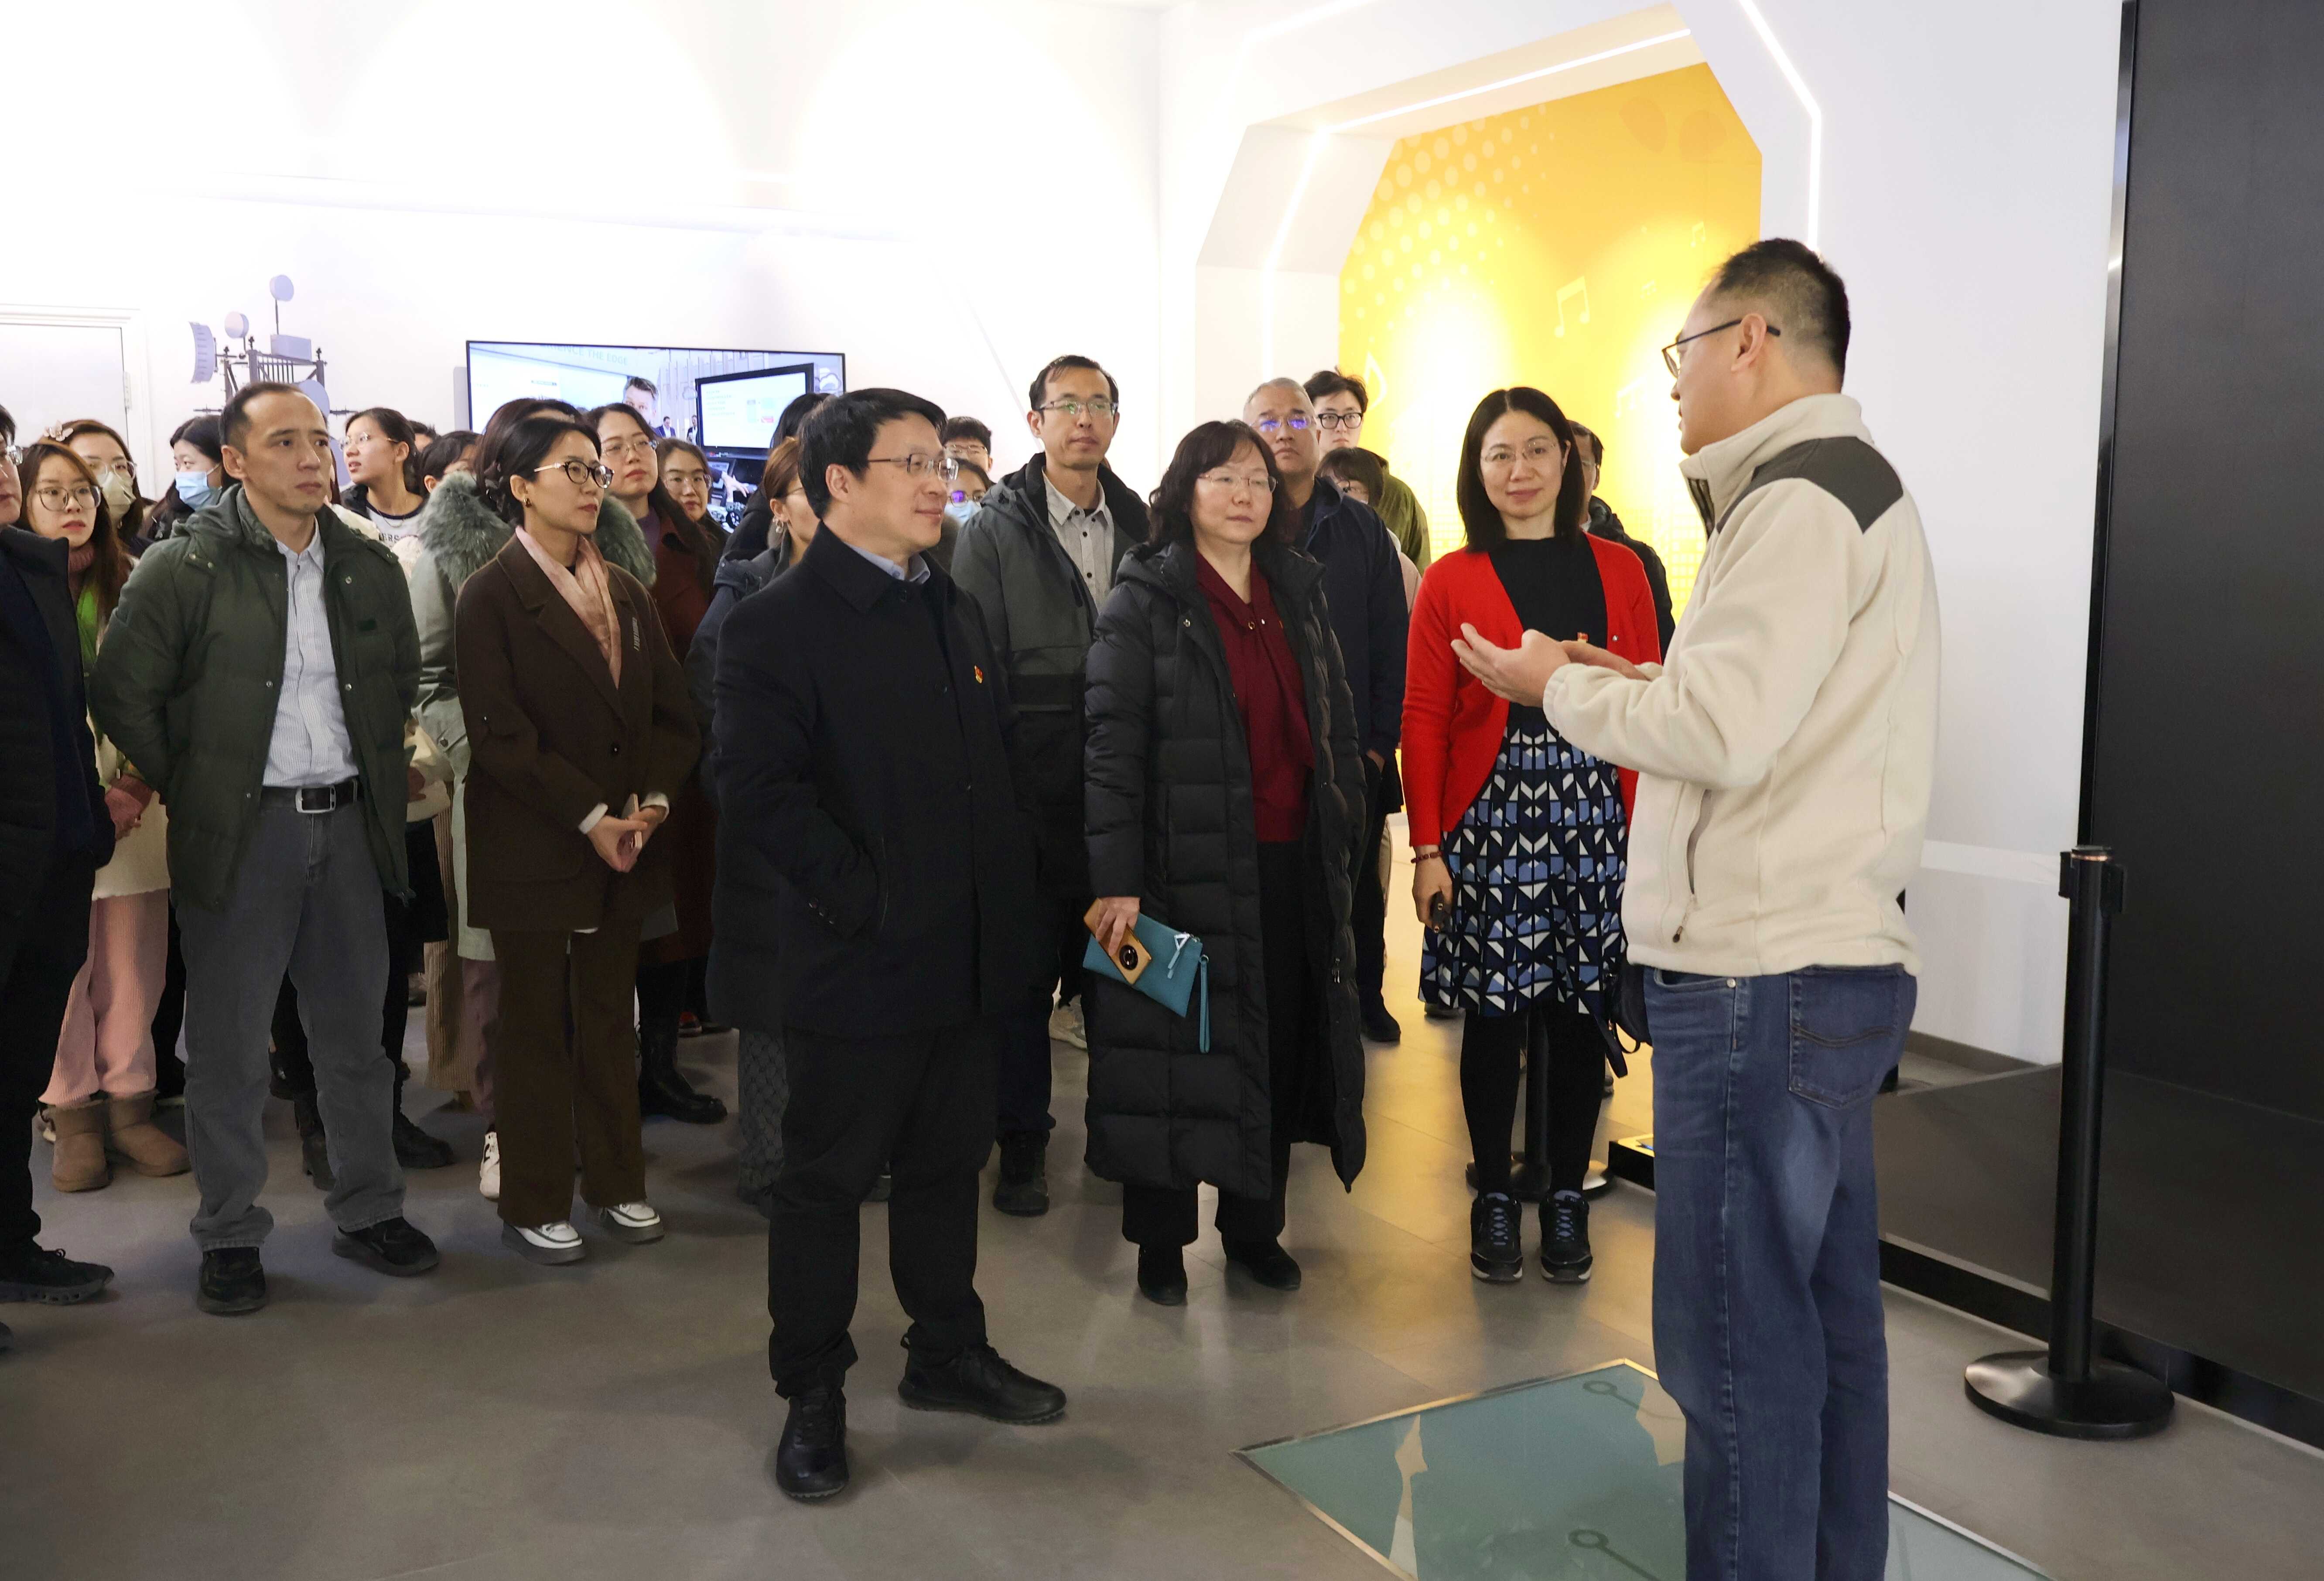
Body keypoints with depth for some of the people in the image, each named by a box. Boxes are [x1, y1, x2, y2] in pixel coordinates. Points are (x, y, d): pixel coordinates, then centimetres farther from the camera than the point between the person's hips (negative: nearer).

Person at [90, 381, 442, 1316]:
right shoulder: (183, 569, -7)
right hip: (242, 832, -4)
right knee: (229, 1045, 4)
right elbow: (122, 694, -5)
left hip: (350, 824, 4)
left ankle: (369, 1209, 25)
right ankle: (229, 1236, 17)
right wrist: (192, 791, -2)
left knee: (355, 1031, 12)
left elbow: (402, 680, 20)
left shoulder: (370, 568, 7)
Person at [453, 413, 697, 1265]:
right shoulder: (492, 596, -6)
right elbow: (500, 732, -13)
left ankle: (616, 1181, 25)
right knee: (535, 1027, 6)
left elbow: (669, 709, 9)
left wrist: (653, 798, -7)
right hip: (533, 849, -5)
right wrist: (590, 817, -17)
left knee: (610, 1018, 13)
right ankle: (533, 1203, 16)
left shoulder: (626, 591, 11)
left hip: (626, 842, 5)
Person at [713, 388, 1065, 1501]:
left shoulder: (953, 611, 14)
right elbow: (762, 788, -18)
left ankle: (947, 1353, 35)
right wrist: (869, 899, -20)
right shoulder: (777, 624, -10)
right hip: (858, 962, -7)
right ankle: (811, 1397, 21)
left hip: (967, 955, 7)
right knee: (828, 1178, 6)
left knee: (948, 1164, 18)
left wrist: (1011, 896, 8)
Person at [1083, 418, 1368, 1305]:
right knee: (1179, 1048, 3)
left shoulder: (1298, 591, 12)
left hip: (1293, 866, 5)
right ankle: (1160, 1240, 19)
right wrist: (1115, 880, -18)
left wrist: (1349, 836, 9)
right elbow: (1112, 744, -11)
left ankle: (1254, 1226, 26)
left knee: (1283, 1044, 10)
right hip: (1188, 862, -5)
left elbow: (1337, 723, 15)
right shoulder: (1146, 600, -5)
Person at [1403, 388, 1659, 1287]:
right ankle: (1494, 1197, 19)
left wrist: (1646, 835, -4)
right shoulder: (1452, 581, 3)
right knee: (1494, 1012, 3)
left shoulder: (1617, 572, 8)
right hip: (1490, 817, -1)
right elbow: (1424, 721, 0)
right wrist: (1427, 848, -7)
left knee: (1581, 1013, 6)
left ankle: (1567, 1199, 21)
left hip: (1593, 817, 2)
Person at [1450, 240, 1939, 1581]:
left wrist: (1563, 687, -6)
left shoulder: (1802, 497, -12)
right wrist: (1645, 685, 13)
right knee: (1827, 1321, 17)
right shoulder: (1860, 487, 20)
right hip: (1837, 965, 10)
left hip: (1762, 980, -10)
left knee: (1739, 1346, -3)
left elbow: (1722, 731, -20)